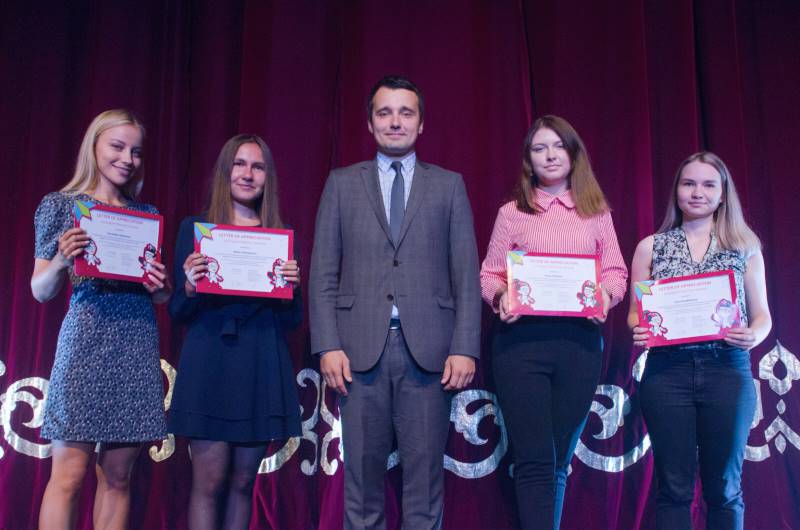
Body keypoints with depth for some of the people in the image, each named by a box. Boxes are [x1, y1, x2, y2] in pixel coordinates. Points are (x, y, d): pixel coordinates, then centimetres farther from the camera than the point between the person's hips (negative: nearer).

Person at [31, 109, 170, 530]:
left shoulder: (147, 214, 15)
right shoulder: (61, 205, 5)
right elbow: (41, 291, 2)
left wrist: (161, 285, -4)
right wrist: (62, 260, -17)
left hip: (139, 345, 4)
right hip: (86, 340, -3)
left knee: (117, 478, 6)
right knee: (69, 475, -5)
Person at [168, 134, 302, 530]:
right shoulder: (195, 227, 6)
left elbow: (293, 320, 10)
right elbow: (177, 314, 4)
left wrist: (291, 286, -9)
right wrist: (190, 286, -16)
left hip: (263, 367, 3)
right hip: (210, 362, -2)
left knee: (243, 482, 8)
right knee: (209, 481, -3)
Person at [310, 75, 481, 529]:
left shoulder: (449, 186, 12)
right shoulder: (342, 184, 12)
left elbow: (466, 275, 6)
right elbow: (324, 274, 7)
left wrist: (465, 348, -4)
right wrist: (328, 345, -4)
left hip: (428, 350, 0)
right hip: (361, 346, 1)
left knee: (425, 471, 2)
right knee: (363, 473, 5)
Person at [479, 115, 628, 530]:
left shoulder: (596, 212, 14)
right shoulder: (512, 213, 10)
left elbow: (615, 271, 11)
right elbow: (489, 275, 8)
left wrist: (606, 294, -10)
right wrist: (501, 298, -13)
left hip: (579, 341, 2)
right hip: (521, 338, -2)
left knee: (559, 460, 9)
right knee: (535, 460, -7)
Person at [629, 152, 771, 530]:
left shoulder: (745, 247, 10)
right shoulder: (651, 247, 10)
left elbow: (762, 314, 11)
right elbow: (636, 313, 11)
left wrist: (754, 336, -11)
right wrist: (639, 329, -11)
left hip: (727, 369, 0)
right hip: (667, 371, 0)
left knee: (724, 488, 6)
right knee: (674, 487, 3)